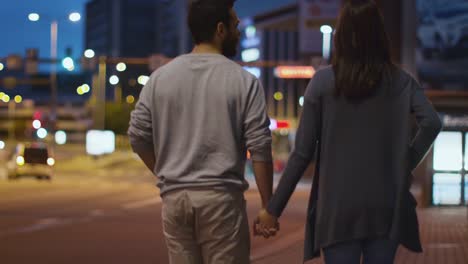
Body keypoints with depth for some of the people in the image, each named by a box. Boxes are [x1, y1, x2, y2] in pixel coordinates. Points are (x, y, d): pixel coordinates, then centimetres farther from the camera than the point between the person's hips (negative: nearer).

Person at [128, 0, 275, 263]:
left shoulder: (160, 77, 6)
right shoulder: (244, 81, -4)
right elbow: (260, 148, -8)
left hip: (174, 197, 4)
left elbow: (138, 136, 5)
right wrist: (268, 206, -2)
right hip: (221, 197, -4)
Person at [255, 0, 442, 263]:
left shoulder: (323, 82, -2)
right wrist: (406, 165, -1)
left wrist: (274, 208, 2)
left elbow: (302, 153, -4)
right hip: (386, 205, 1)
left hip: (338, 206, -1)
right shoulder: (401, 81, 2)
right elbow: (432, 123, -15)